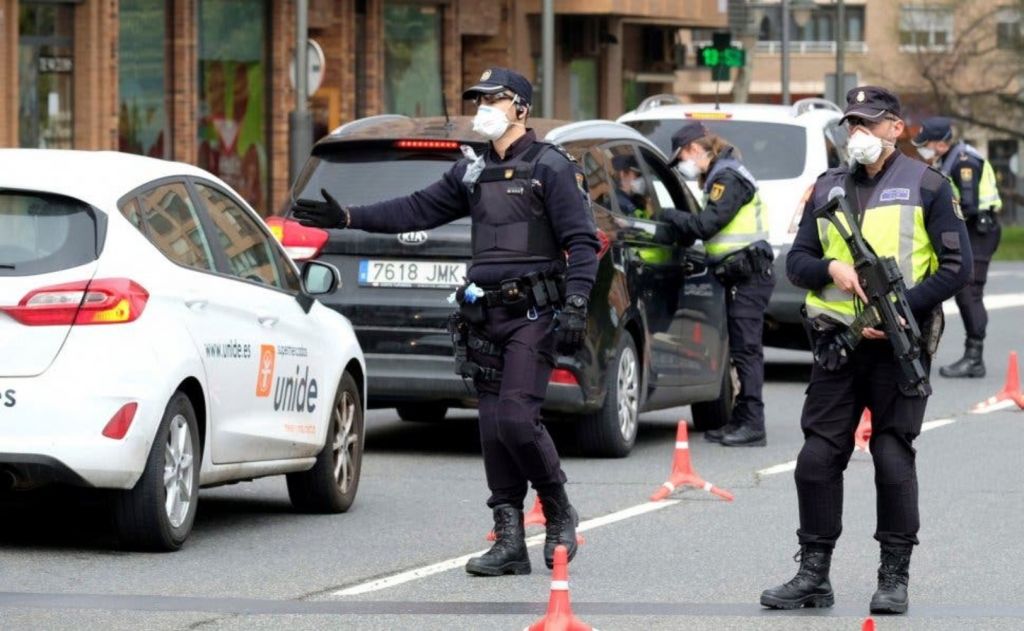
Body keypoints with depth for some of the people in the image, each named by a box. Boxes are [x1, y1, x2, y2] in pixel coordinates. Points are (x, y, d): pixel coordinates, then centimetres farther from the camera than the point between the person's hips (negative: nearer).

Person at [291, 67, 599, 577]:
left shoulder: (550, 168, -4)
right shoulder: (472, 173, 17)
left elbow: (582, 242, -8)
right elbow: (418, 210, 21)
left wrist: (575, 306, -18)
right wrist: (347, 218, 15)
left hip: (533, 315, -7)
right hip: (486, 319, 7)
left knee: (517, 418, -18)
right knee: (494, 430, 2)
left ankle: (559, 512, 3)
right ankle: (510, 542, 4)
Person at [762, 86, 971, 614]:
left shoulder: (926, 186, 1)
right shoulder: (827, 188, 14)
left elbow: (957, 266, -3)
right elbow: (797, 261, 14)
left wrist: (902, 309, -14)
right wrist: (830, 267, -9)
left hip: (899, 346, -4)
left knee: (893, 459, -3)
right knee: (817, 458, 0)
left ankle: (894, 579, 6)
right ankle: (813, 575, 8)